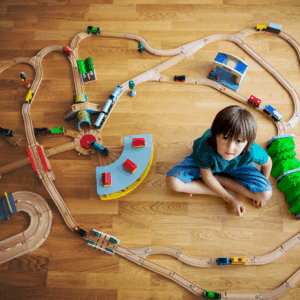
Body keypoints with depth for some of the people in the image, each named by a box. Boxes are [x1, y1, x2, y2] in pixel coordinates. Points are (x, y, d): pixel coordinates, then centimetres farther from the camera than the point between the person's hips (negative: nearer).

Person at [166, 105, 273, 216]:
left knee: (266, 194, -18)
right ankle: (229, 191, -15)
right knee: (172, 182, -24)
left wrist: (261, 192, -3)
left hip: (236, 167, 1)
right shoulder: (205, 148, -42)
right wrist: (230, 199, -19)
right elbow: (206, 176, -23)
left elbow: (267, 162, -14)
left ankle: (218, 178, -9)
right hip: (207, 164, -1)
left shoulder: (252, 152, -40)